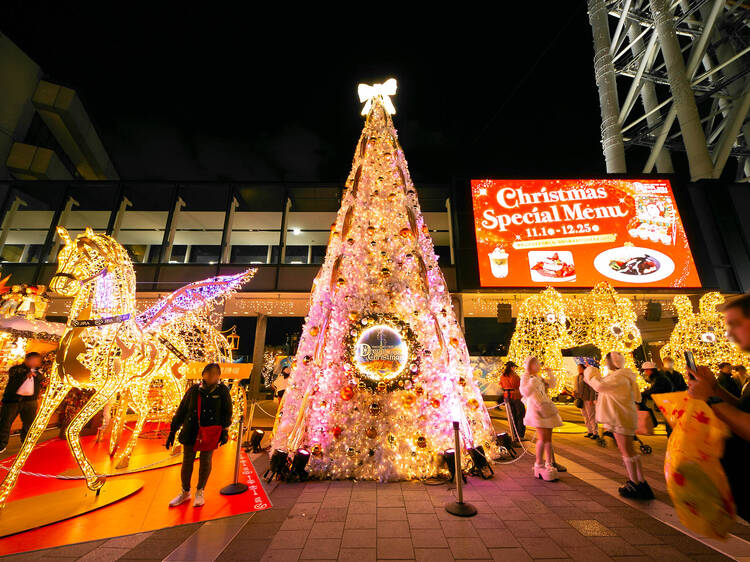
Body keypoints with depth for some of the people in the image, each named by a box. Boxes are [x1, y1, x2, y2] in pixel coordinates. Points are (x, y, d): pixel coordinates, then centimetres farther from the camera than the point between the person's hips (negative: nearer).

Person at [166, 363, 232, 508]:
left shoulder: (222, 391, -8)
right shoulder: (193, 390, -3)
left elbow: (227, 412, 0)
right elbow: (181, 411, 5)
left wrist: (225, 431, -3)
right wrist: (172, 432, 5)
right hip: (191, 432, 2)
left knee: (205, 461, 8)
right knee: (187, 461, 12)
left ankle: (200, 492, 31)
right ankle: (185, 492, 35)